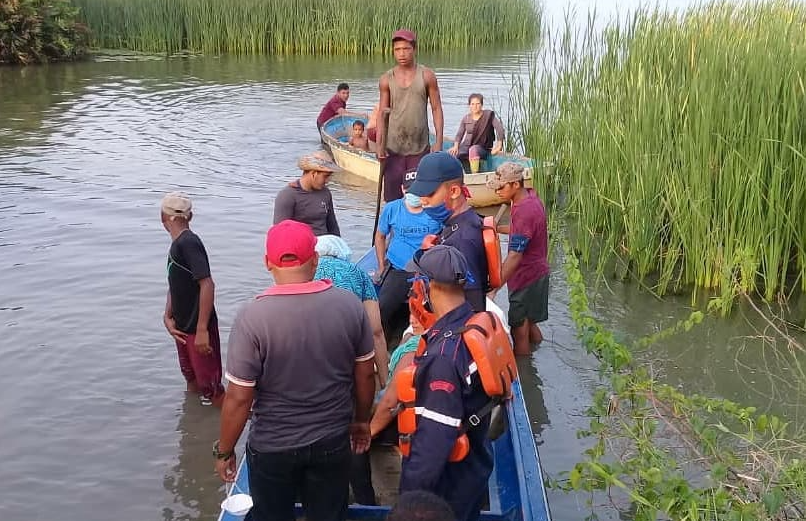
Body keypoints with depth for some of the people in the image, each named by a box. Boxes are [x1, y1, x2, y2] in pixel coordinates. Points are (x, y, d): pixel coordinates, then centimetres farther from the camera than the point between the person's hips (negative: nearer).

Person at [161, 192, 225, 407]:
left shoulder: (188, 243, -21)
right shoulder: (177, 244, 9)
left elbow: (207, 285, -26)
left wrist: (201, 330, -27)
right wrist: (167, 317, -3)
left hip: (199, 329, -9)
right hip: (184, 326, 9)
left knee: (210, 386, -2)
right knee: (191, 380, 25)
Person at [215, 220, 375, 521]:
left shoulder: (253, 316, -22)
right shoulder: (350, 304, -12)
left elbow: (239, 397, -17)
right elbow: (365, 374, -2)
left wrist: (224, 451, -2)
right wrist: (361, 420, 15)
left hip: (272, 447, -2)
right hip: (333, 441, 2)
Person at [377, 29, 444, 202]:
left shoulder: (427, 76, -1)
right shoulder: (387, 79, 2)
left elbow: (436, 109, 1)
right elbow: (382, 113, 5)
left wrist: (439, 142, -6)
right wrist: (379, 144, -4)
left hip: (420, 148, -1)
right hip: (393, 148, 1)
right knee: (392, 199, 5)